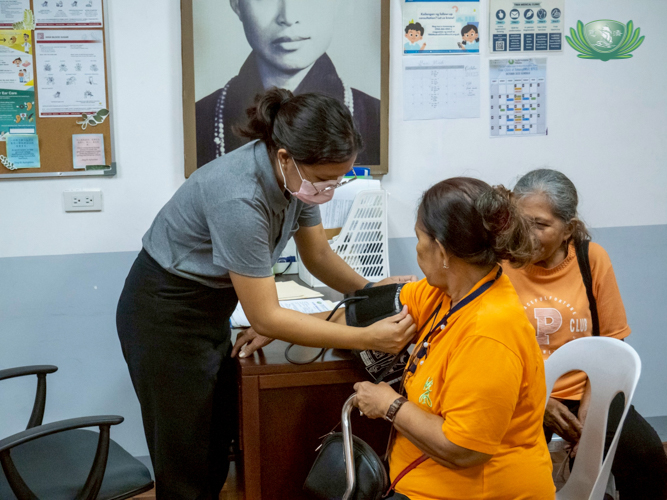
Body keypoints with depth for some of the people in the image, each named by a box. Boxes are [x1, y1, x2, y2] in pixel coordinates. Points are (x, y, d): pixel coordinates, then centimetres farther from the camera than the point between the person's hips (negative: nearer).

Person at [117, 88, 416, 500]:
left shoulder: (297, 173, -10)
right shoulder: (239, 198, -34)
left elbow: (319, 256, 6)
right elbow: (266, 318, -29)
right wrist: (368, 338, -30)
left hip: (210, 308, 8)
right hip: (166, 316, -7)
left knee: (218, 452, 13)